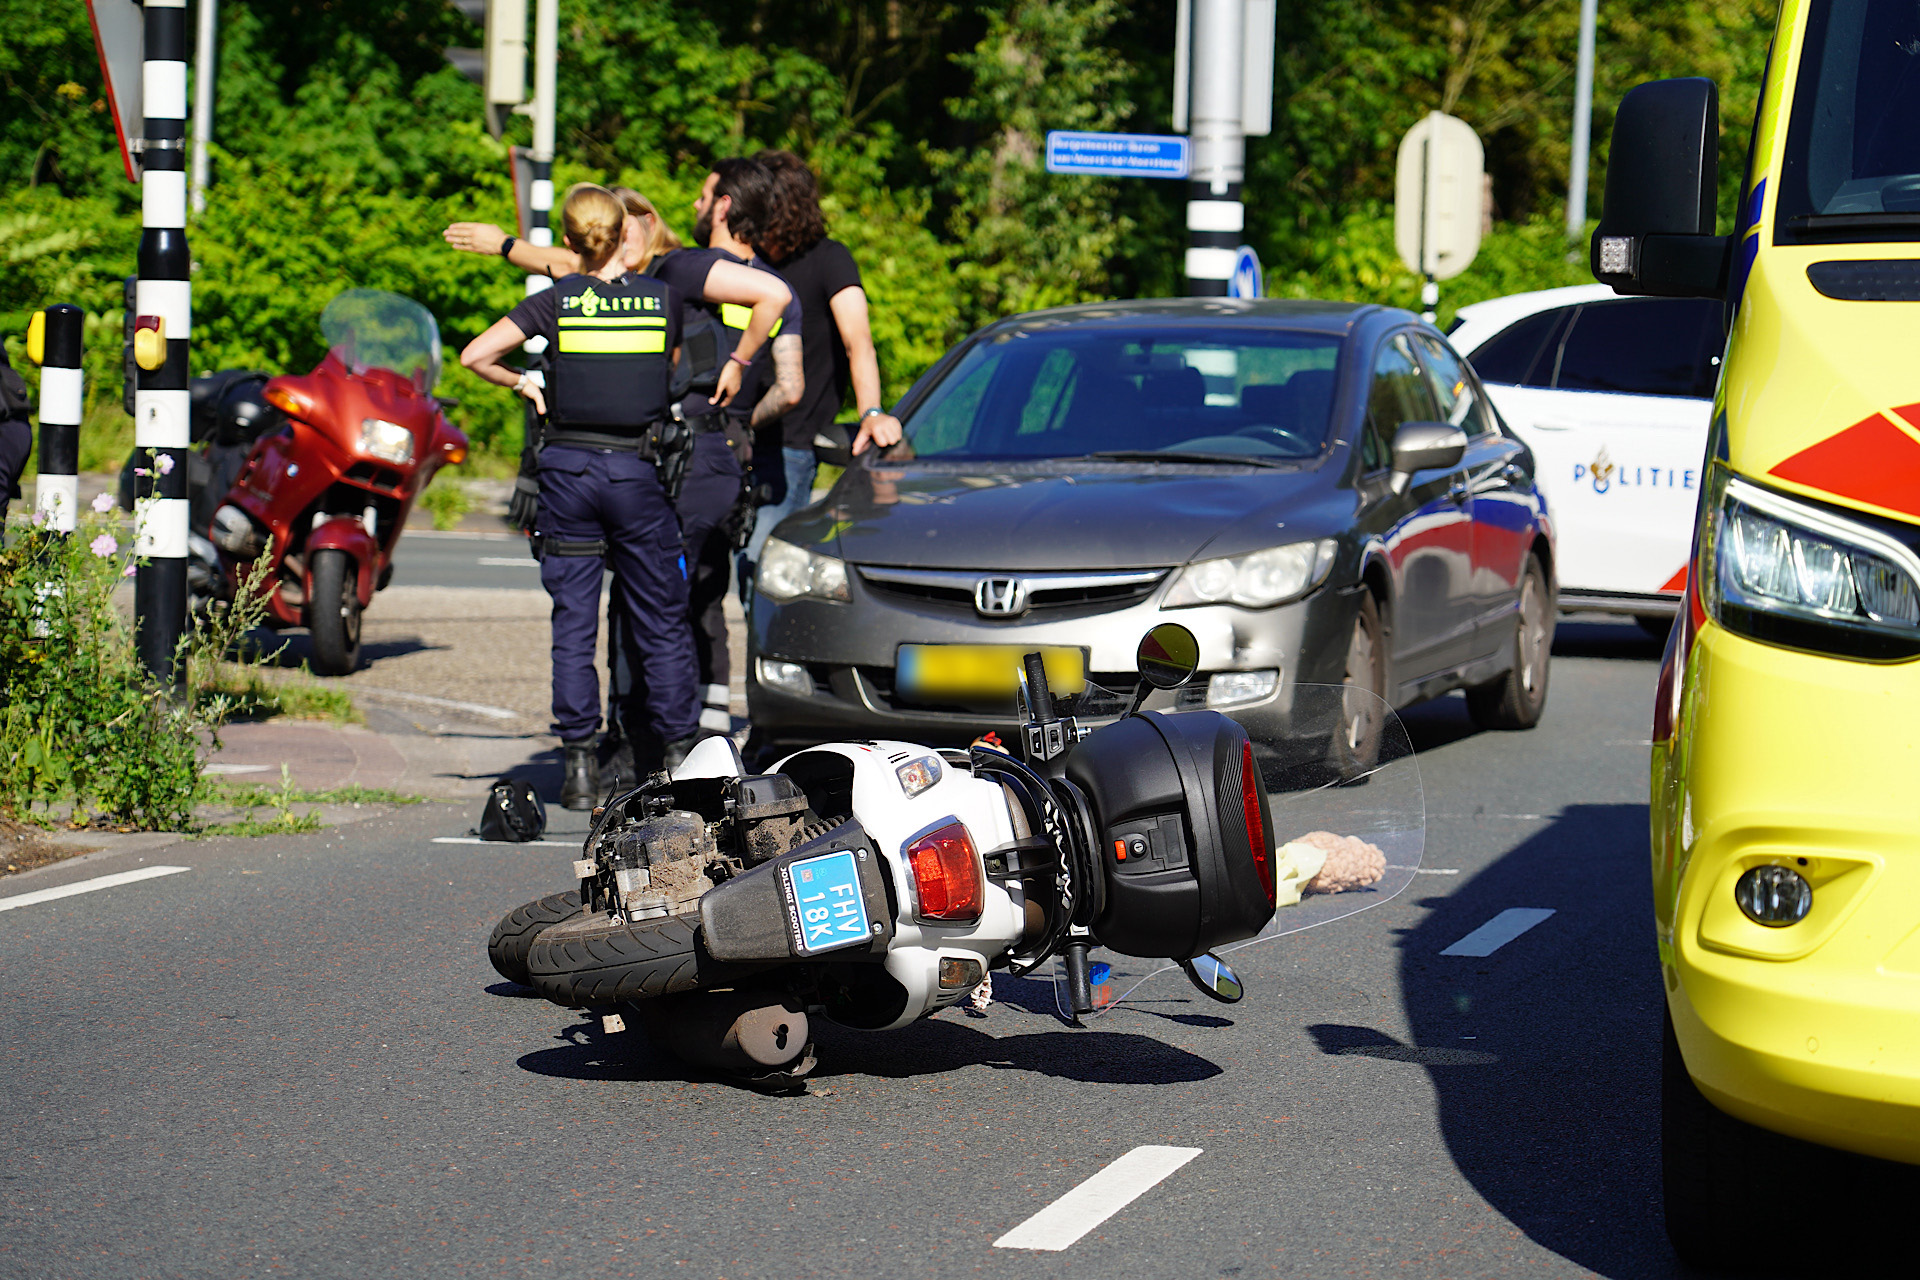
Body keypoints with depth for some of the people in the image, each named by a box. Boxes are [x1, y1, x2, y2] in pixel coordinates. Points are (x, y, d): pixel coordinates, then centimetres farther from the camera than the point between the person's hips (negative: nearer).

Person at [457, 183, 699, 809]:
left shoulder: (555, 301, -2)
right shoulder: (663, 298, 0)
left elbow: (476, 355, -8)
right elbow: (675, 370, 14)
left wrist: (524, 383, 8)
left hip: (567, 469, 0)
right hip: (636, 472, 0)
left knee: (573, 623, 5)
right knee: (663, 622, 8)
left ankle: (580, 766, 2)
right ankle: (680, 760, 9)